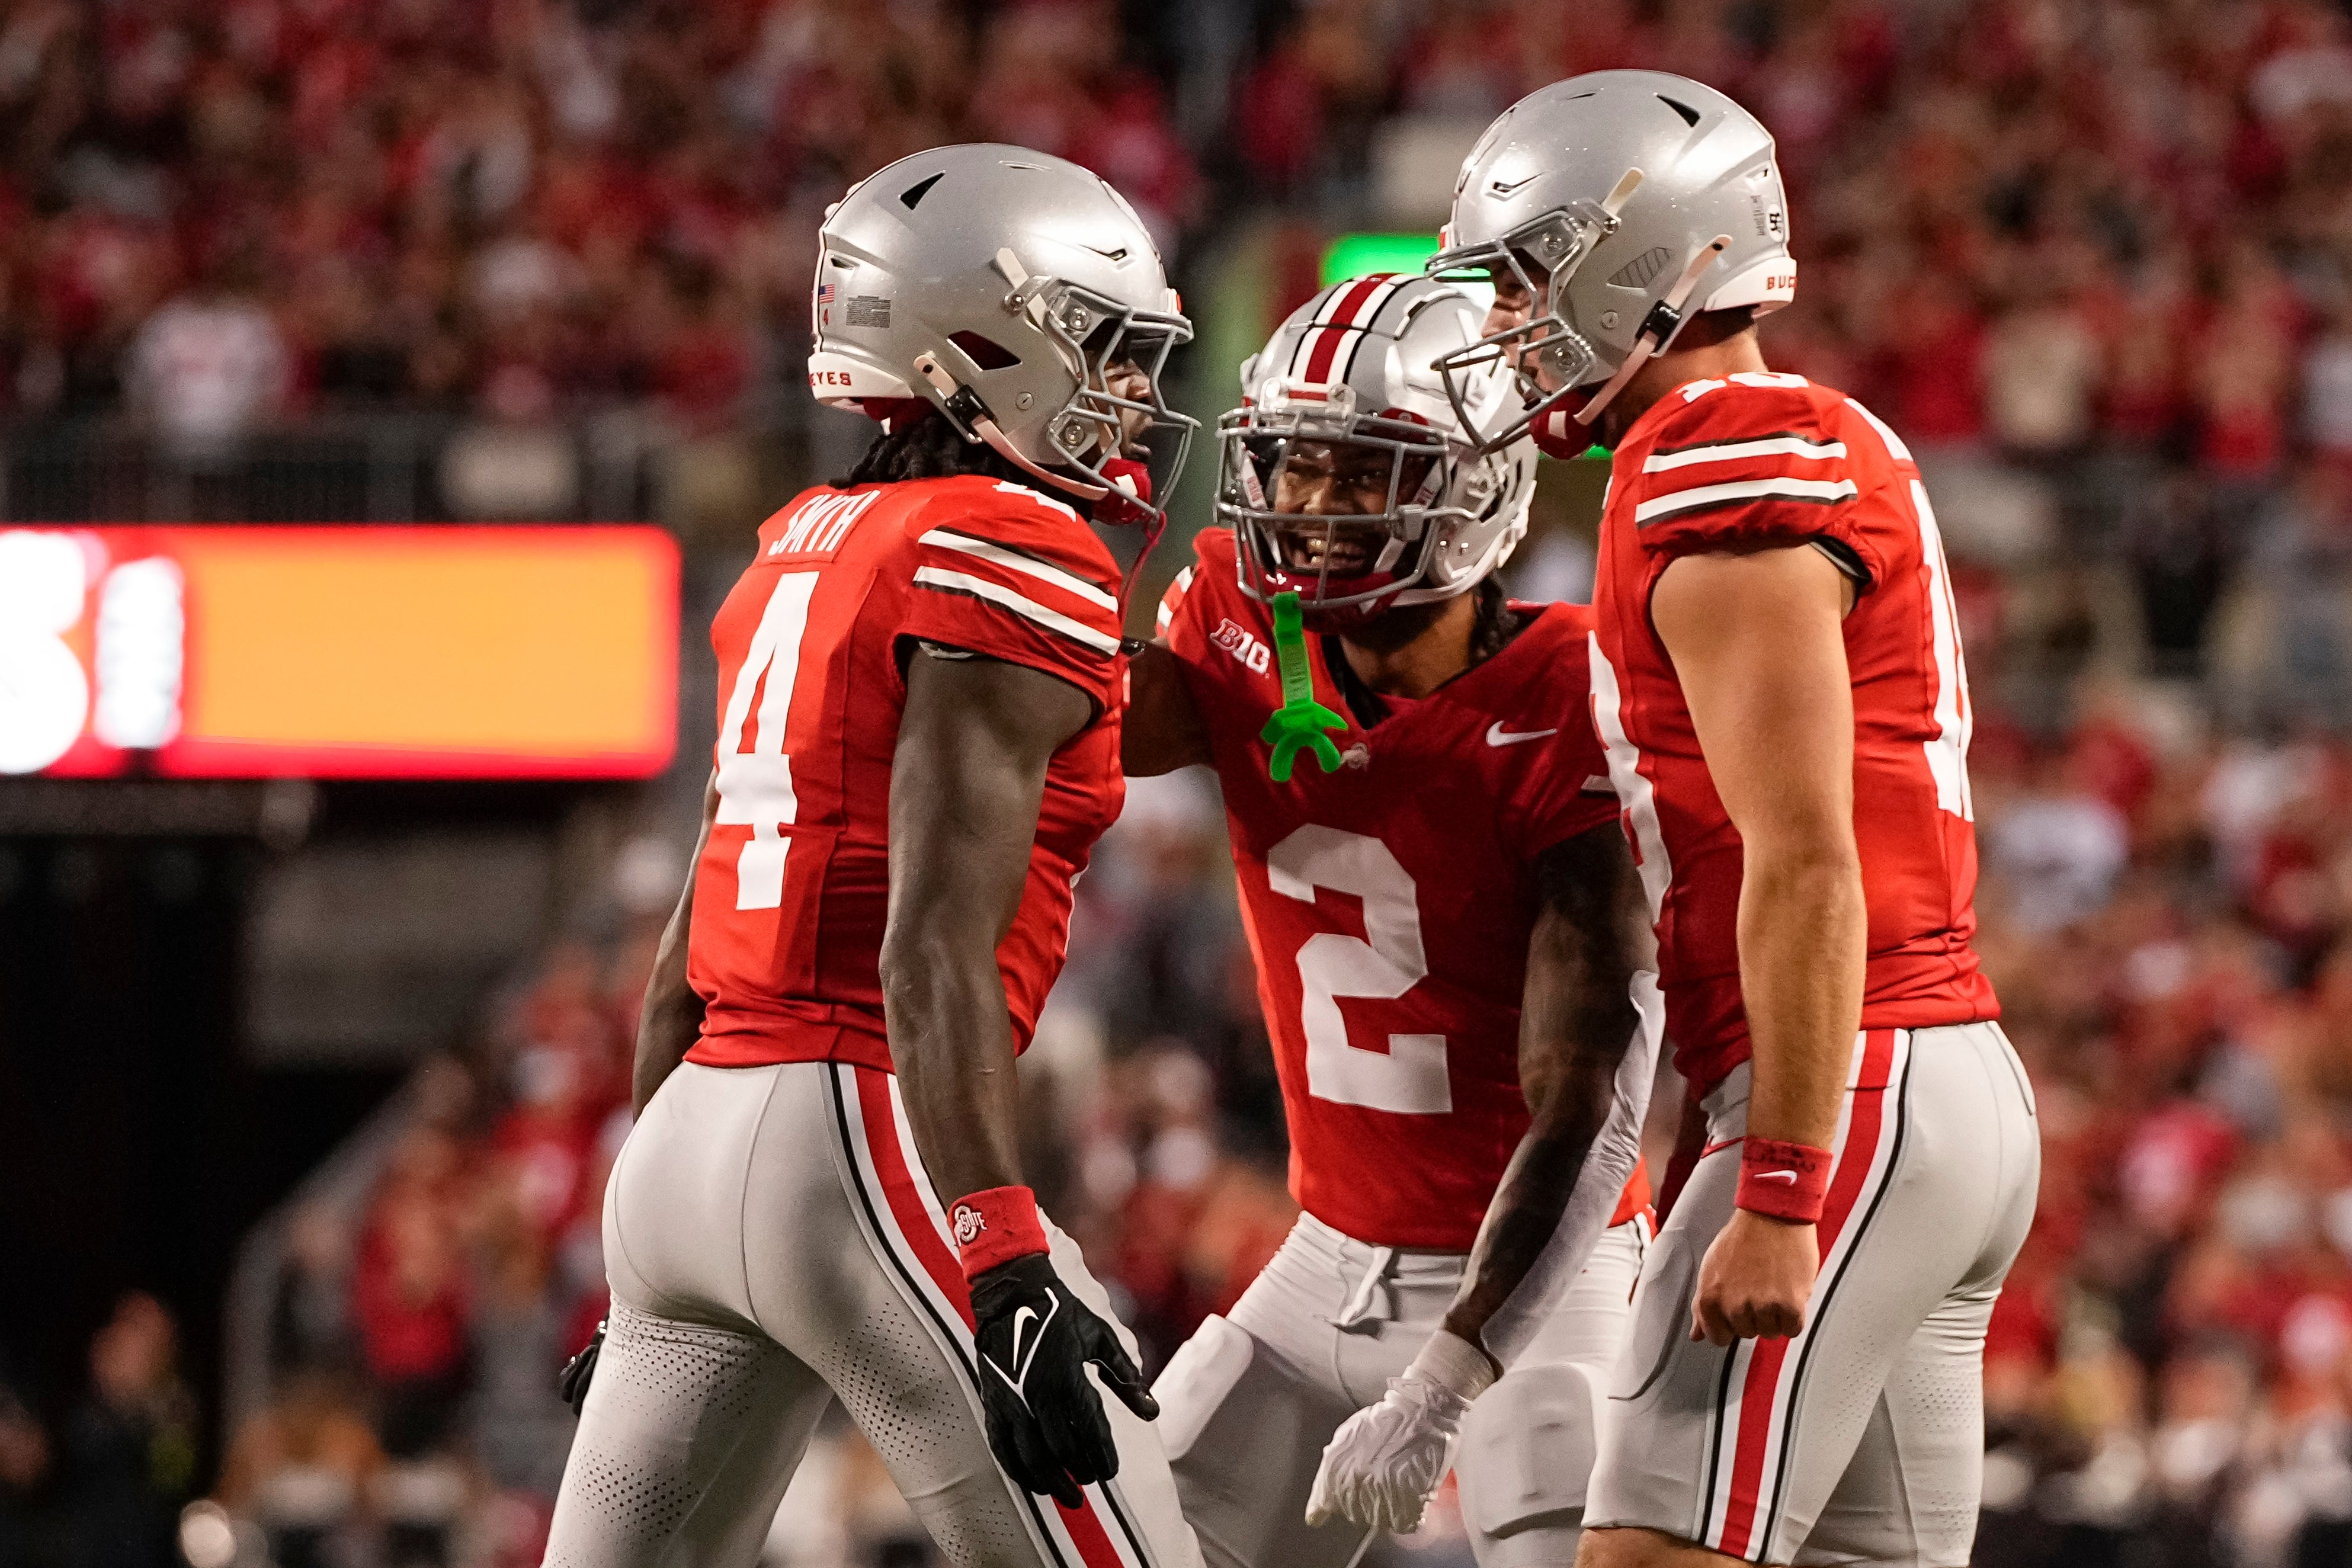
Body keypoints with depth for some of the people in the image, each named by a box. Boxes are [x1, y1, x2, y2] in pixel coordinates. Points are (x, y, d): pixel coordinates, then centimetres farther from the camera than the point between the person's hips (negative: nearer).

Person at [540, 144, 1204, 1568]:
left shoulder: (803, 552, 18)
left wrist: (652, 1263, 28)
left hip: (692, 1133, 9)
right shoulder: (1018, 562, -8)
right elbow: (935, 953, -18)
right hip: (864, 1144, -9)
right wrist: (1005, 1269, -24)